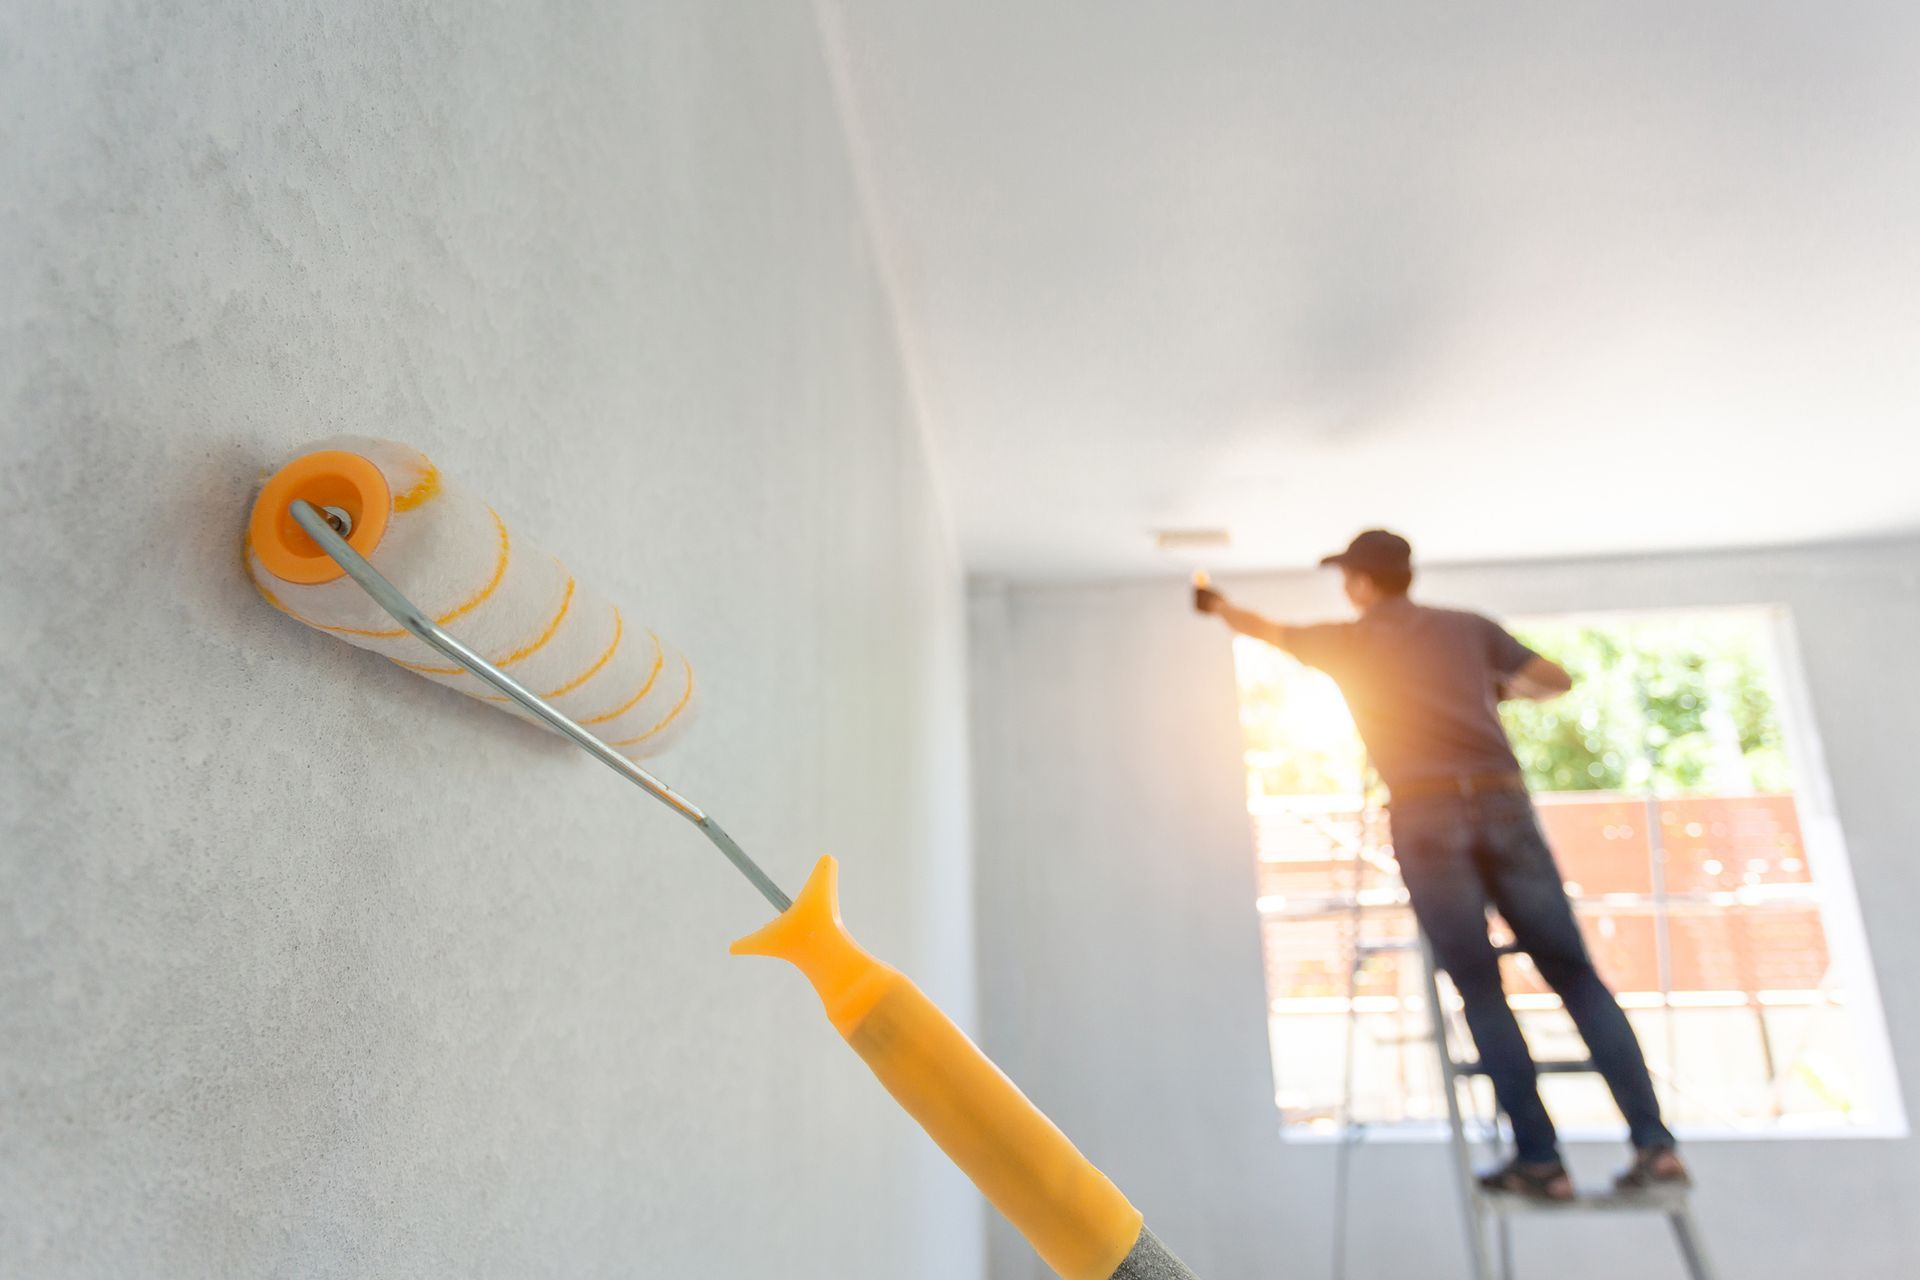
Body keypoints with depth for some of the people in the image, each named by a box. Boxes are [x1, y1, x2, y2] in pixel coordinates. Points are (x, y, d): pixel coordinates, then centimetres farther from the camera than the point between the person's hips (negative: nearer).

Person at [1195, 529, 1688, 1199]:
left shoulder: (1346, 640, 13)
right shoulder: (1469, 625, 18)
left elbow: (1263, 629, 30)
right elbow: (1558, 679, 20)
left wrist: (1218, 605, 50)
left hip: (1428, 817, -2)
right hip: (1503, 804, 3)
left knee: (1481, 991, 1)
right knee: (1575, 974, 6)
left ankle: (1539, 1159, 0)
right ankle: (1653, 1141, 0)